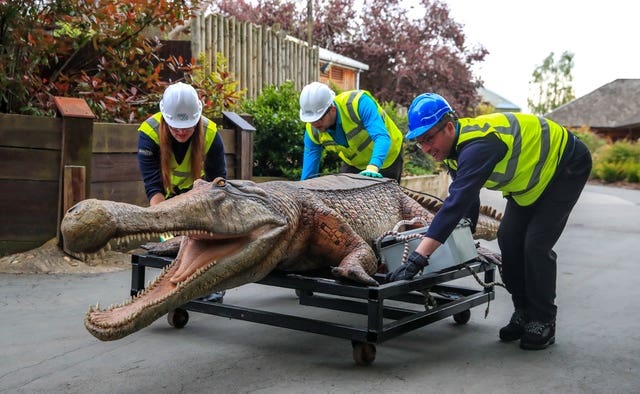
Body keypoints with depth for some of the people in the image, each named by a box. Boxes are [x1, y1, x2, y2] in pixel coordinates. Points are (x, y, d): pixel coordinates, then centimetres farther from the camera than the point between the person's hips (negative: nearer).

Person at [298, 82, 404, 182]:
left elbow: (382, 137, -45)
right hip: (354, 162, 4)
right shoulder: (313, 131, -22)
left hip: (387, 157, -4)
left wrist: (372, 168, -61)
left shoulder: (359, 103, -37)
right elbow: (308, 173, -17)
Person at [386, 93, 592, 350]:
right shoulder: (455, 145, -10)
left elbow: (456, 203, -49)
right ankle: (523, 314, 15)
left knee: (536, 244, -17)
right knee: (509, 239, 2)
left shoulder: (478, 146, -40)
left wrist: (417, 258, -52)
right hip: (530, 176, 9)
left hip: (567, 166, -9)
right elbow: (466, 199, 6)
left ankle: (543, 322, -1)